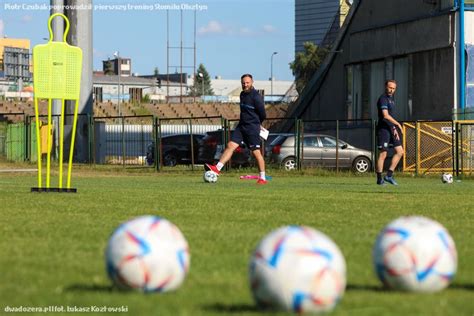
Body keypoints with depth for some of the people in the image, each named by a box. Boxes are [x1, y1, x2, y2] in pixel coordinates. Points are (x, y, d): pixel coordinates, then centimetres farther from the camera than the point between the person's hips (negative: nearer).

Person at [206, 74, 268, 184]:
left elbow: (263, 115, -11)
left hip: (252, 128, -8)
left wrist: (257, 123, 6)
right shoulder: (242, 94, 12)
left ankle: (262, 178, 5)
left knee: (256, 152, -3)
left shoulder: (256, 96, -14)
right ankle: (217, 168, -10)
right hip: (241, 126, 8)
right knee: (230, 145, -3)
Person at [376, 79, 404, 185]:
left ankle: (389, 175, 8)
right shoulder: (383, 99, -12)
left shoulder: (391, 99, 17)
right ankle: (379, 179, 2)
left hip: (391, 129, 9)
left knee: (400, 152, 5)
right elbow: (385, 115, -23)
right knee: (383, 154, -6)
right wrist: (398, 124, -18)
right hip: (383, 129, -9)